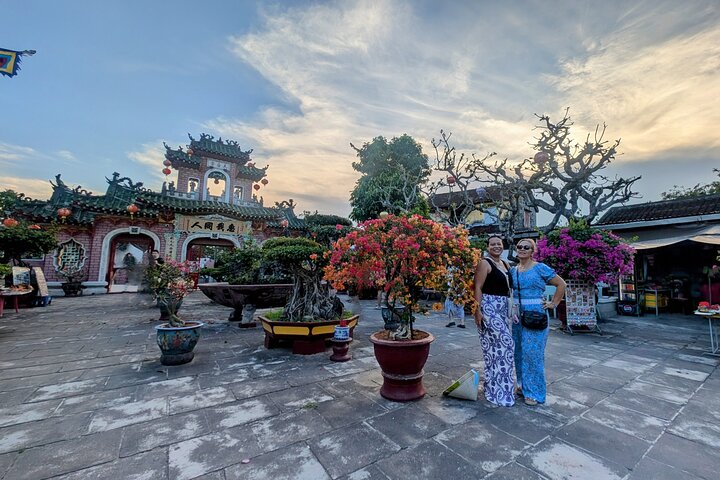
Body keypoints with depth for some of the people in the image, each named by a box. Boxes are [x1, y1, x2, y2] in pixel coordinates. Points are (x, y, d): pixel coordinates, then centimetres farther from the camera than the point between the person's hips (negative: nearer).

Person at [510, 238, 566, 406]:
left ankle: (534, 392, 12)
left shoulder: (540, 268, -6)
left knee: (533, 353, -1)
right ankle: (523, 385, 26)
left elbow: (561, 284, -1)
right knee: (519, 352, 11)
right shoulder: (513, 270, 8)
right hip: (518, 315, 5)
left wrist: (553, 304, -3)